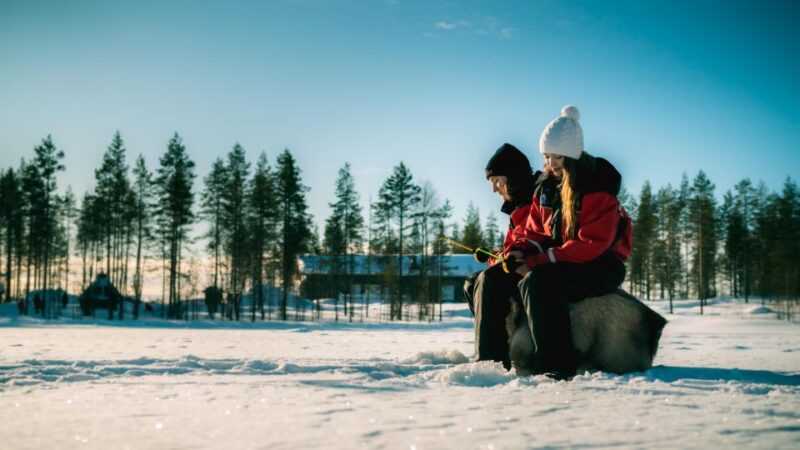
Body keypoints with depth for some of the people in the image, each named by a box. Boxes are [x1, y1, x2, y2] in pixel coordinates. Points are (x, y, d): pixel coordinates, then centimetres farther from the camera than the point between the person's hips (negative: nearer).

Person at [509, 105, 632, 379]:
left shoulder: (598, 187, -16)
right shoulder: (546, 185, 8)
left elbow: (592, 243, -23)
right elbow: (535, 231, 12)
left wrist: (540, 261, -27)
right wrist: (521, 251, -13)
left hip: (601, 265, -8)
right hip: (561, 262, 8)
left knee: (538, 282, -34)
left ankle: (556, 366, -34)